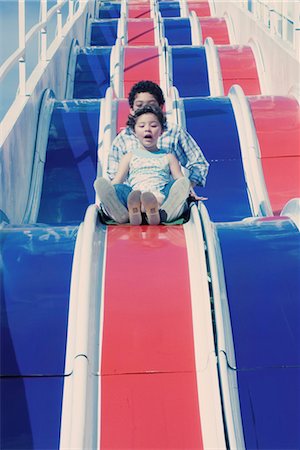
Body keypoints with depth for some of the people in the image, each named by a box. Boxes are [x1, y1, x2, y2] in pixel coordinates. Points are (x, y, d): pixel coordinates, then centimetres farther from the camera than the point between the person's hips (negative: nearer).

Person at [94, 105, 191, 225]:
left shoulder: (168, 157, 28)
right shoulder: (130, 156, 27)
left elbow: (180, 179, 16)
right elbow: (117, 180, 16)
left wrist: (191, 193, -4)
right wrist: (106, 196, -1)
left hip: (161, 198, 1)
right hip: (132, 197, 0)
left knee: (183, 182, -31)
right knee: (100, 182, -25)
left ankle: (155, 213, -55)